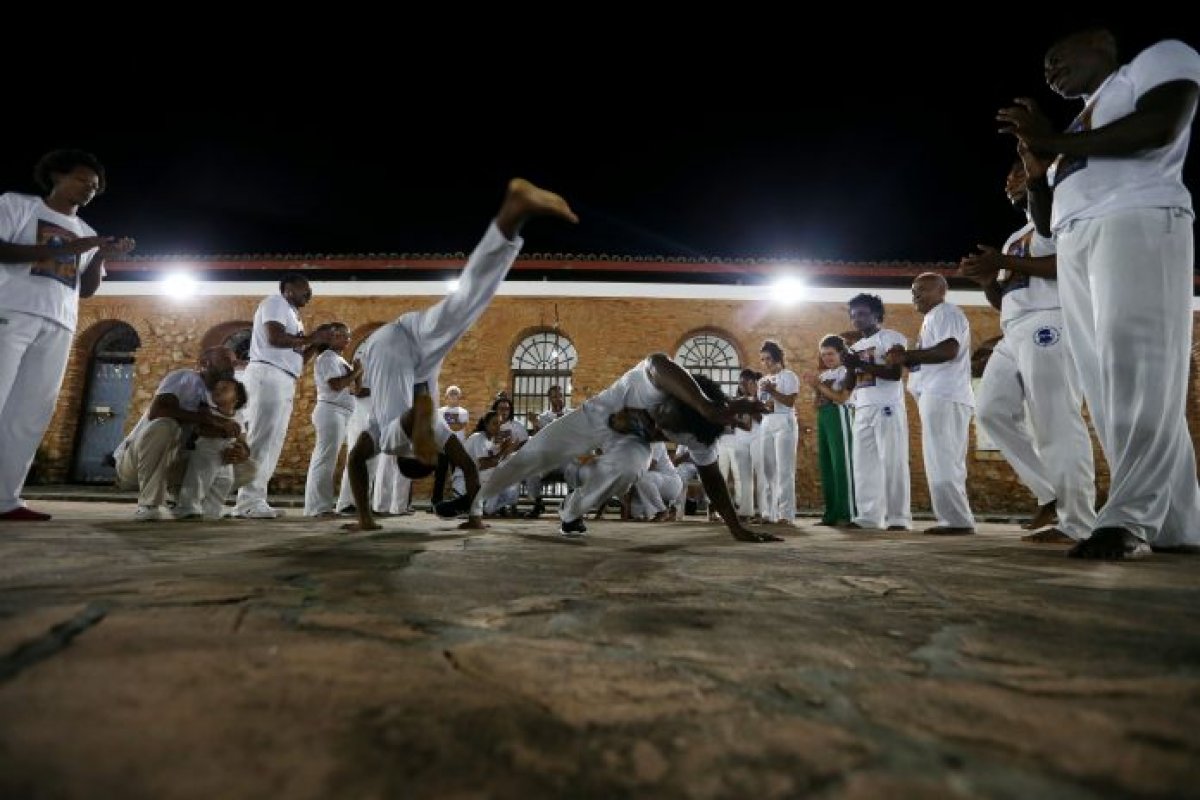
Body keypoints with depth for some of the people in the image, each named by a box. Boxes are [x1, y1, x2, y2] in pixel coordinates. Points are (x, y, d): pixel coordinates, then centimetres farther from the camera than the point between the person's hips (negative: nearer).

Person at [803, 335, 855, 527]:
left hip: (839, 416, -8)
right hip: (822, 418, 8)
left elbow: (842, 398, -12)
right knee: (825, 465, 6)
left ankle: (847, 513, -8)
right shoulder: (823, 375, 19)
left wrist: (819, 385, -10)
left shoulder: (846, 372, -1)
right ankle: (831, 513, 11)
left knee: (842, 464, -10)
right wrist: (815, 387, 1)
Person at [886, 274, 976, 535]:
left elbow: (948, 350, -19)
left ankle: (957, 521, -10)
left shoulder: (945, 312, -3)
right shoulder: (934, 318, 28)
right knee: (946, 462, 9)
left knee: (942, 462, -12)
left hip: (944, 396, -11)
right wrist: (906, 358, 8)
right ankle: (956, 519, 12)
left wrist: (907, 355, -14)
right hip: (939, 396, 11)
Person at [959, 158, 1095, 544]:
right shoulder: (1015, 237, 30)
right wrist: (986, 278, 8)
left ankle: (1077, 524, -9)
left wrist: (1005, 263, -12)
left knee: (1056, 423, -13)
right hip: (1014, 332, 9)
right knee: (992, 411, -1)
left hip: (1049, 325, -9)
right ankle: (1051, 492, 5)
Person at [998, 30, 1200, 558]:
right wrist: (1035, 156, 18)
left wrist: (1055, 142, 1)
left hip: (1138, 224, -6)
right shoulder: (1076, 127, 34)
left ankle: (1130, 518, -23)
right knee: (1107, 387, -5)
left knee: (1138, 372, -19)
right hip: (1075, 246, 7)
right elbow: (1045, 222, 28)